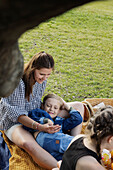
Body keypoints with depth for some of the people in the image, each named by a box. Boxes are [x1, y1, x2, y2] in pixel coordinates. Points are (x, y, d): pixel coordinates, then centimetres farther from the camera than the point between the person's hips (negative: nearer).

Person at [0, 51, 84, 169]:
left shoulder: (41, 79, -5)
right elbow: (17, 115, -26)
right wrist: (40, 127, -38)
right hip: (15, 123, -7)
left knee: (78, 106, 0)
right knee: (28, 144, -45)